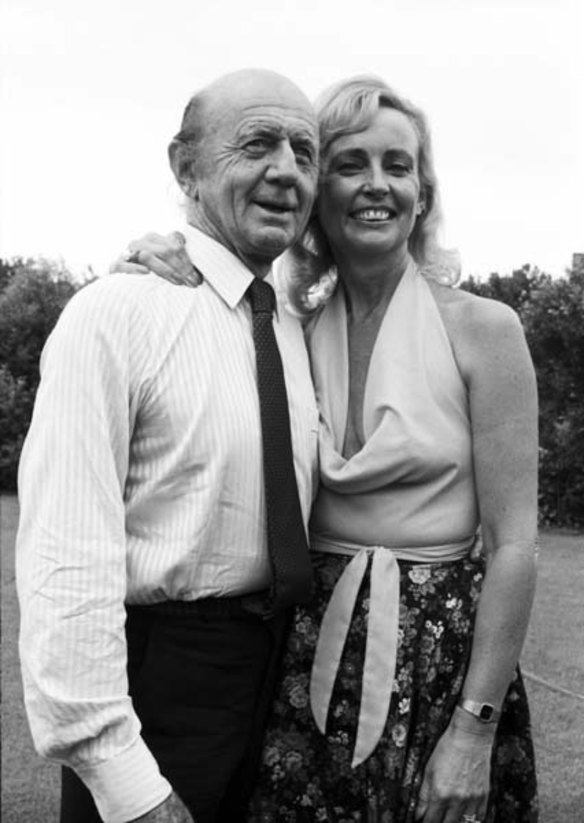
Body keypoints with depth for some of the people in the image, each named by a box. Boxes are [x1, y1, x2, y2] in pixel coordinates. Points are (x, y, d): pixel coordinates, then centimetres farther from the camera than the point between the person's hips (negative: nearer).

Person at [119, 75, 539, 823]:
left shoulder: (480, 328, -8)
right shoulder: (293, 331, 3)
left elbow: (512, 543, -9)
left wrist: (475, 728, -12)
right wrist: (177, 282, -11)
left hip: (442, 651, -3)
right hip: (311, 650, 3)